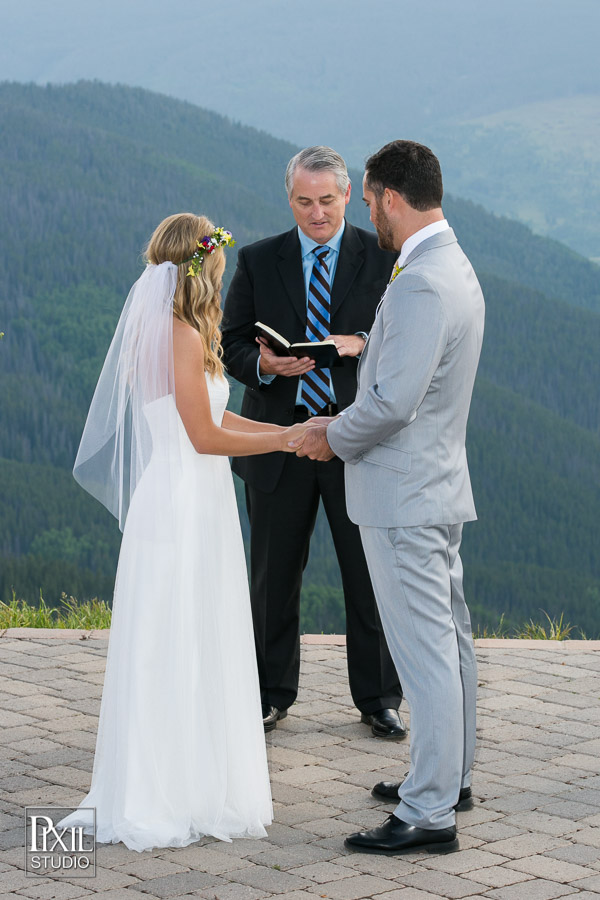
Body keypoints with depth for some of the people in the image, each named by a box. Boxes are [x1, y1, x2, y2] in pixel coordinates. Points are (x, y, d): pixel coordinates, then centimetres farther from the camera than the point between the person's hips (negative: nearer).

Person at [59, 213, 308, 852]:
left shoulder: (162, 331, 12)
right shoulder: (184, 336, -16)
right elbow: (206, 437, -17)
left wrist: (292, 430, 15)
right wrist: (287, 438, -8)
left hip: (172, 502, 9)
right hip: (187, 505, -9)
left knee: (174, 650, 14)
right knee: (183, 650, -2)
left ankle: (154, 791, 22)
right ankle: (171, 798, 5)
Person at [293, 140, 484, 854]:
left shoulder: (420, 286, -23)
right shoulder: (455, 267, 11)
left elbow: (392, 402, -25)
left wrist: (335, 437, -9)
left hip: (403, 499, -11)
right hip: (440, 482, 11)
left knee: (425, 654, -6)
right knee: (449, 641, 19)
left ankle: (430, 813, -1)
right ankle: (451, 775, 31)